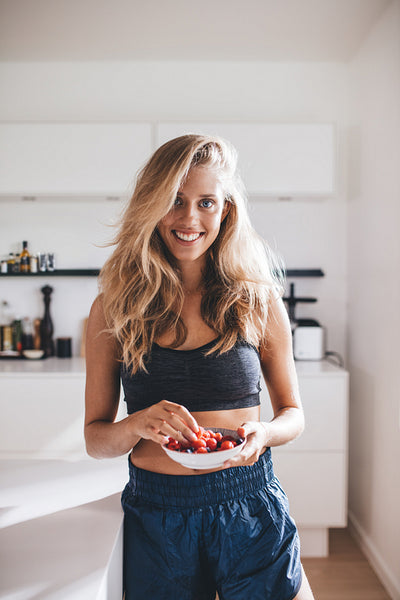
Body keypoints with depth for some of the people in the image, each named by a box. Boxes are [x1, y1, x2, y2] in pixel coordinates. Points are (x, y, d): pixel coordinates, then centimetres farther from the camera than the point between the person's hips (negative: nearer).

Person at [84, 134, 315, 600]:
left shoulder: (258, 299, -4)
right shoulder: (114, 307, -4)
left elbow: (292, 412, 6)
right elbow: (94, 437, 0)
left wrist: (263, 434, -16)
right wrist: (137, 425, -21)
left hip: (250, 511, 0)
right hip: (154, 521, 1)